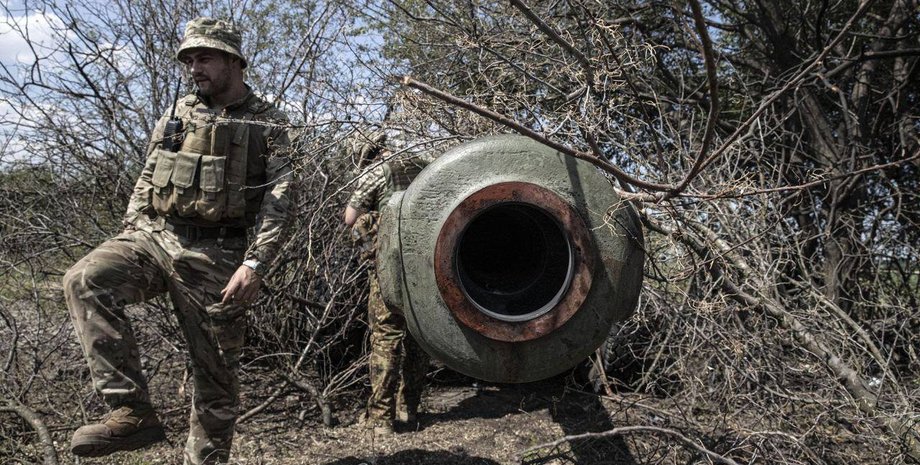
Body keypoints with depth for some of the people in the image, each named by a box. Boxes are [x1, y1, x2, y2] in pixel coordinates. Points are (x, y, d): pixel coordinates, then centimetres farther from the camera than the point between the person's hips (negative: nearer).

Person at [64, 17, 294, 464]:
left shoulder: (269, 124, 1)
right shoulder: (177, 114, 14)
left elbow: (277, 200, -6)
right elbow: (146, 180, 18)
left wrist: (255, 263, -18)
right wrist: (129, 237, 4)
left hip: (216, 256, -3)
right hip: (155, 236, 4)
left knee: (216, 370, 2)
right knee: (86, 280, -25)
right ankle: (131, 412, -23)